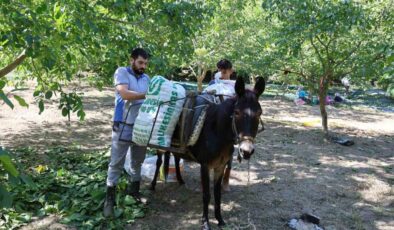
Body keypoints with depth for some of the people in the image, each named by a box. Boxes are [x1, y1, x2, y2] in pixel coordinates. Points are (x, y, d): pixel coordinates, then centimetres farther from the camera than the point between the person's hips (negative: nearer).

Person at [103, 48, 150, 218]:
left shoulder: (146, 78, 13)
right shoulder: (121, 72, -5)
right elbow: (125, 94, -20)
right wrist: (147, 95, -21)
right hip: (123, 126, -6)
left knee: (137, 162, 17)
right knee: (116, 163, 1)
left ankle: (134, 191, 33)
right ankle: (109, 198, 11)